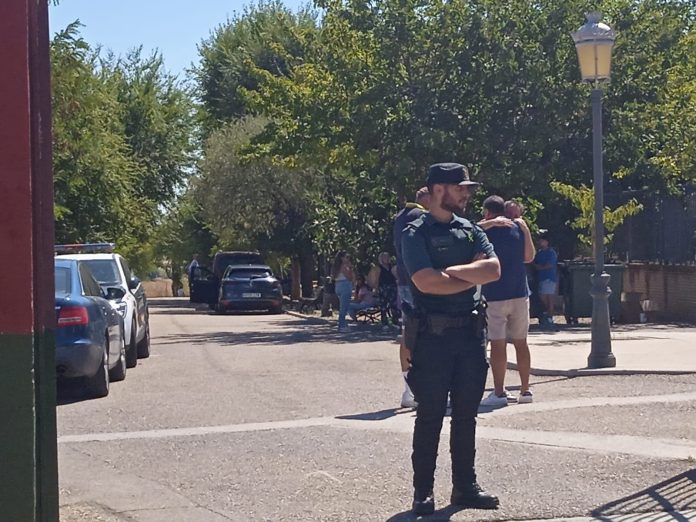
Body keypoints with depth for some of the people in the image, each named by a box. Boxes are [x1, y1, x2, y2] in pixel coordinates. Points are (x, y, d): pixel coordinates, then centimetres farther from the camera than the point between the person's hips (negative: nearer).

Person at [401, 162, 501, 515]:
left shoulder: (470, 230, 12)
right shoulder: (416, 234, -5)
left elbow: (493, 269, -2)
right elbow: (426, 282, -19)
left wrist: (452, 270, -13)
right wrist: (472, 276, -8)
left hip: (471, 331, 5)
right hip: (433, 334, -5)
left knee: (466, 414, 10)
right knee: (430, 416, 0)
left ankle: (465, 486, 19)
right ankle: (423, 492, 6)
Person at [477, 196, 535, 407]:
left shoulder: (483, 229, -4)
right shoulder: (519, 226, 6)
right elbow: (529, 257, 11)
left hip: (494, 296, -4)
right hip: (520, 294, 4)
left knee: (497, 344, -4)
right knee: (521, 342, 10)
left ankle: (499, 392, -5)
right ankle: (525, 390, 13)